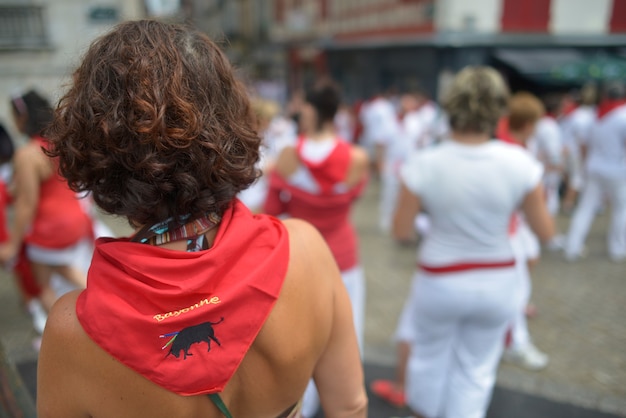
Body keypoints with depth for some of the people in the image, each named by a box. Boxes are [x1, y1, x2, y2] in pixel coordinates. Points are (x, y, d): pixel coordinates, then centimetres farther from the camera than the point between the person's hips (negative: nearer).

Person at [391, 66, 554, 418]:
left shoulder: (423, 165, -18)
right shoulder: (520, 163, -15)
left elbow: (402, 232, -10)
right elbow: (546, 232, -5)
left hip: (440, 281, 0)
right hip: (498, 283, 1)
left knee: (430, 354, 25)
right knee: (476, 369, 20)